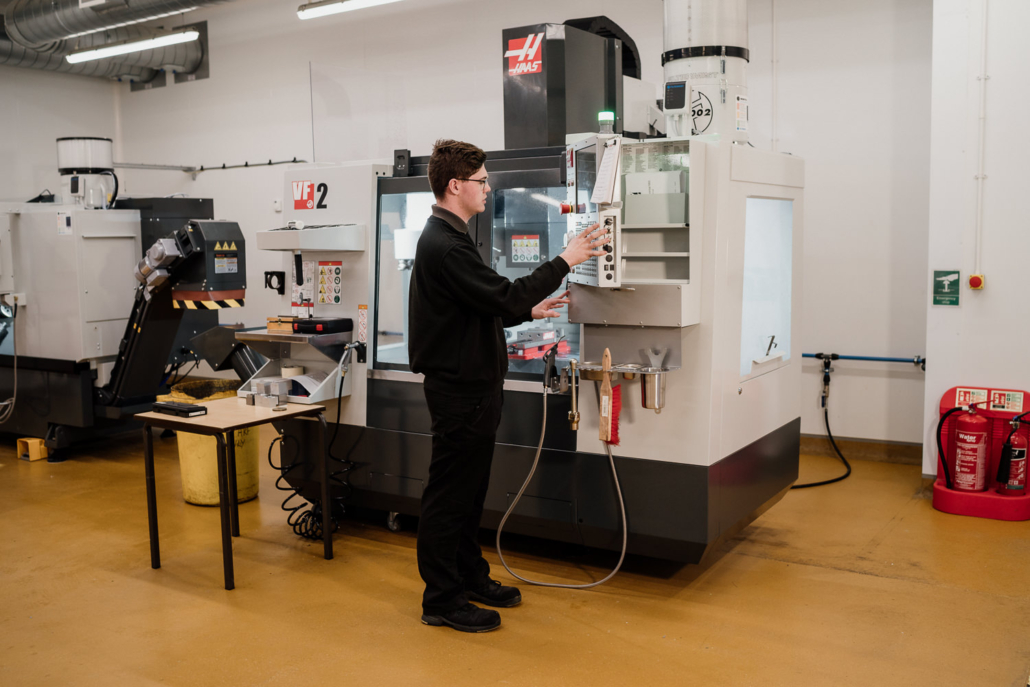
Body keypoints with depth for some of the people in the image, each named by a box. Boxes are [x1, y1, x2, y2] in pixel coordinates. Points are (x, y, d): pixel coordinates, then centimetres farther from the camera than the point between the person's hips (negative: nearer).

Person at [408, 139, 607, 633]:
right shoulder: (444, 245, -19)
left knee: (468, 489, 18)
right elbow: (504, 297, -25)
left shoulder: (447, 236, 16)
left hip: (469, 384, 11)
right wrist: (564, 261, -18)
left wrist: (529, 312, 14)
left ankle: (470, 575, 32)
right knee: (450, 492, -1)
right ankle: (442, 600, 10)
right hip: (458, 388, -11)